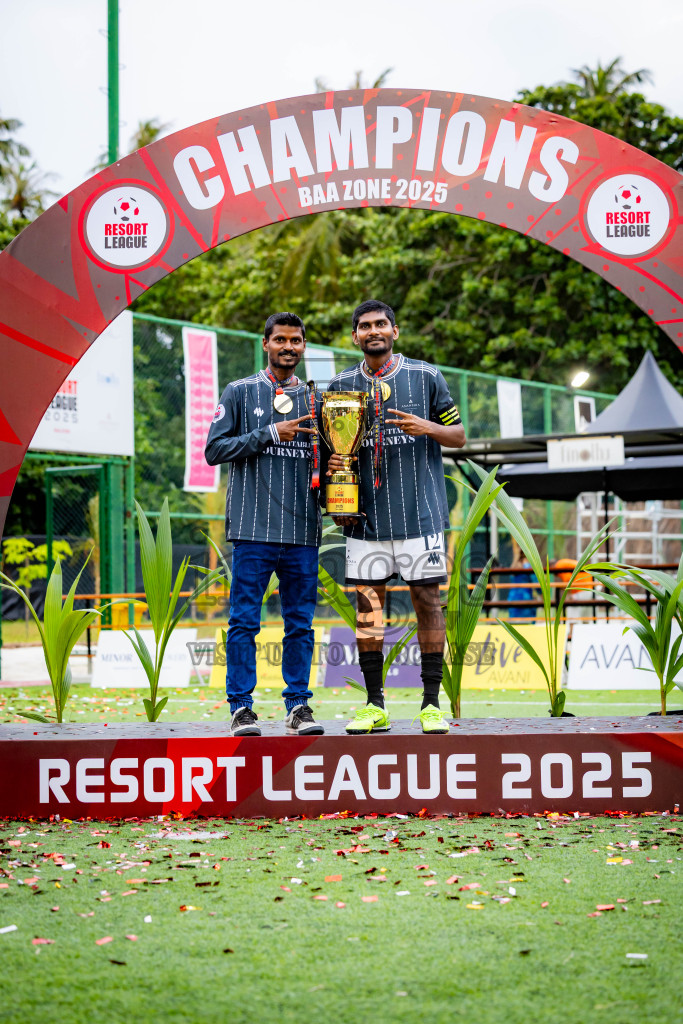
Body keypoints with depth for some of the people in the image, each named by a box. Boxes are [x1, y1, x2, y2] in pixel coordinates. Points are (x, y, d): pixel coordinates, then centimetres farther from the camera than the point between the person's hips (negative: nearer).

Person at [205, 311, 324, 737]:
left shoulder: (314, 399, 16)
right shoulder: (240, 393, 7)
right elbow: (215, 449, 0)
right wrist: (269, 434, -9)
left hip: (303, 529, 3)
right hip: (254, 527, -3)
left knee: (300, 622, 5)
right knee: (245, 620, -3)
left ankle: (299, 706, 11)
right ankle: (242, 708, 2)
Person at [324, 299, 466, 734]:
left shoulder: (425, 376, 4)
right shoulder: (341, 386, 10)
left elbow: (459, 435, 7)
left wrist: (426, 427, -13)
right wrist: (332, 464, -5)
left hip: (420, 510, -2)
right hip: (367, 514, 2)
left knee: (428, 600, -2)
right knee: (367, 602, 1)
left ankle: (432, 703, 4)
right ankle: (375, 705, 9)